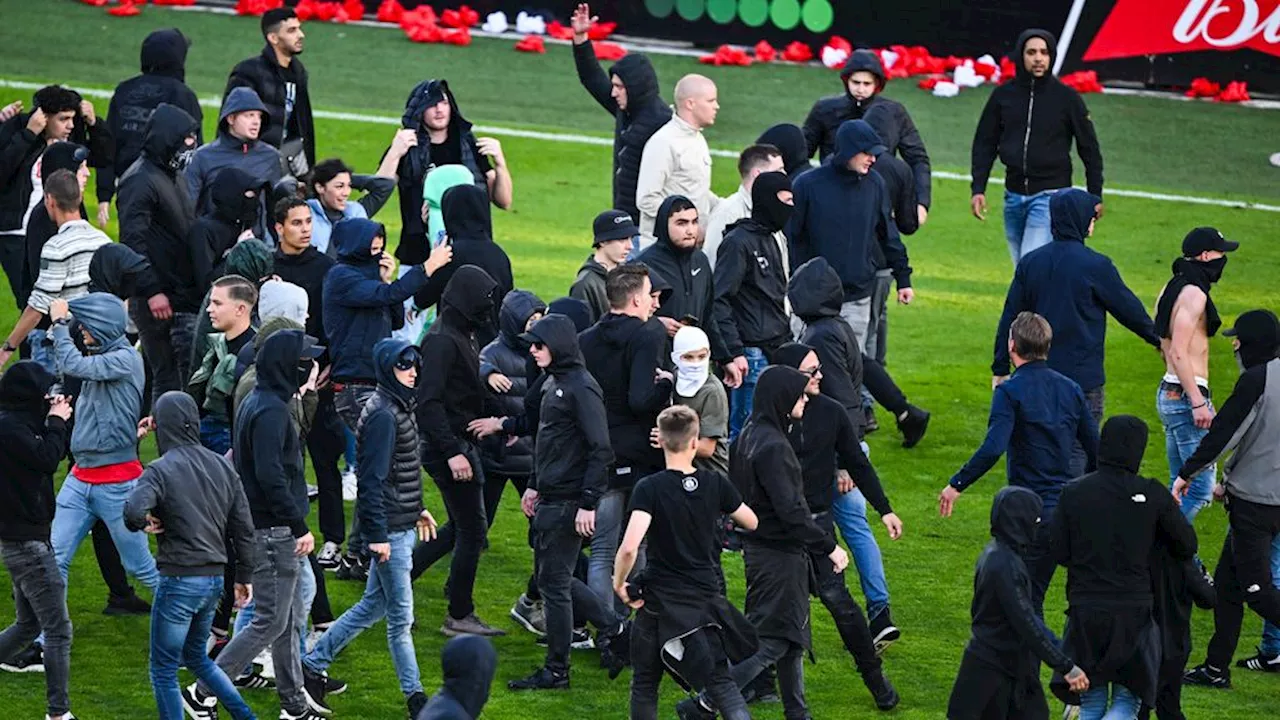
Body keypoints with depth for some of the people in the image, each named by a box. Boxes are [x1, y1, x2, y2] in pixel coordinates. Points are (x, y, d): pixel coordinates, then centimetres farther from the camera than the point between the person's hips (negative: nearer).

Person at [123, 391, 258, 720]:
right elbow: (243, 527, 10)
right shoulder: (221, 466, 7)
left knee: (164, 670, 6)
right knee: (195, 656, 25)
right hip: (214, 578, 7)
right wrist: (244, 576, 19)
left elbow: (134, 510, -32)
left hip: (179, 581, -7)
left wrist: (145, 524, -9)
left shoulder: (161, 470, -13)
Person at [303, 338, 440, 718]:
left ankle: (315, 661, 27)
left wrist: (418, 510, 25)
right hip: (390, 529, -10)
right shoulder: (383, 414, -19)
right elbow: (372, 479, -21)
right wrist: (377, 535, -23)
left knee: (374, 604, 18)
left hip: (402, 525, 10)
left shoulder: (400, 407, 11)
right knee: (401, 616, 1)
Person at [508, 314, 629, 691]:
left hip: (569, 504, -10)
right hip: (550, 499, 10)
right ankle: (613, 628, 25)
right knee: (551, 575, 16)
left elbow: (601, 450, -20)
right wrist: (535, 486, 20)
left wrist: (588, 503, -21)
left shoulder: (581, 388, -17)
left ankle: (556, 671, 8)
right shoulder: (552, 383, 12)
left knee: (554, 582, -2)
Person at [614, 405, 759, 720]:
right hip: (707, 597, 3)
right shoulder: (715, 483, -2)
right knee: (719, 681, 7)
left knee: (645, 685, 13)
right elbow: (752, 523, 14)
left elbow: (629, 546, -26)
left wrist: (618, 582, -9)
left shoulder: (649, 488, -14)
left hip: (660, 599, -3)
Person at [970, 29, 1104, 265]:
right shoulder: (1003, 95, 5)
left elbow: (1089, 149, 4)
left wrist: (1095, 197, 3)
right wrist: (978, 189, 3)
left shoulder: (1067, 98, -2)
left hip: (1051, 196, -4)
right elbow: (985, 144, 12)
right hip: (1013, 196, 4)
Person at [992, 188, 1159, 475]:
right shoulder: (1096, 266, -11)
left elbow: (1010, 318, 6)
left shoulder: (1030, 263, 3)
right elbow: (1129, 308, 1)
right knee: (1078, 454, -2)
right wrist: (1158, 339, 19)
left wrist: (1001, 369, 13)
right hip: (1083, 377, -5)